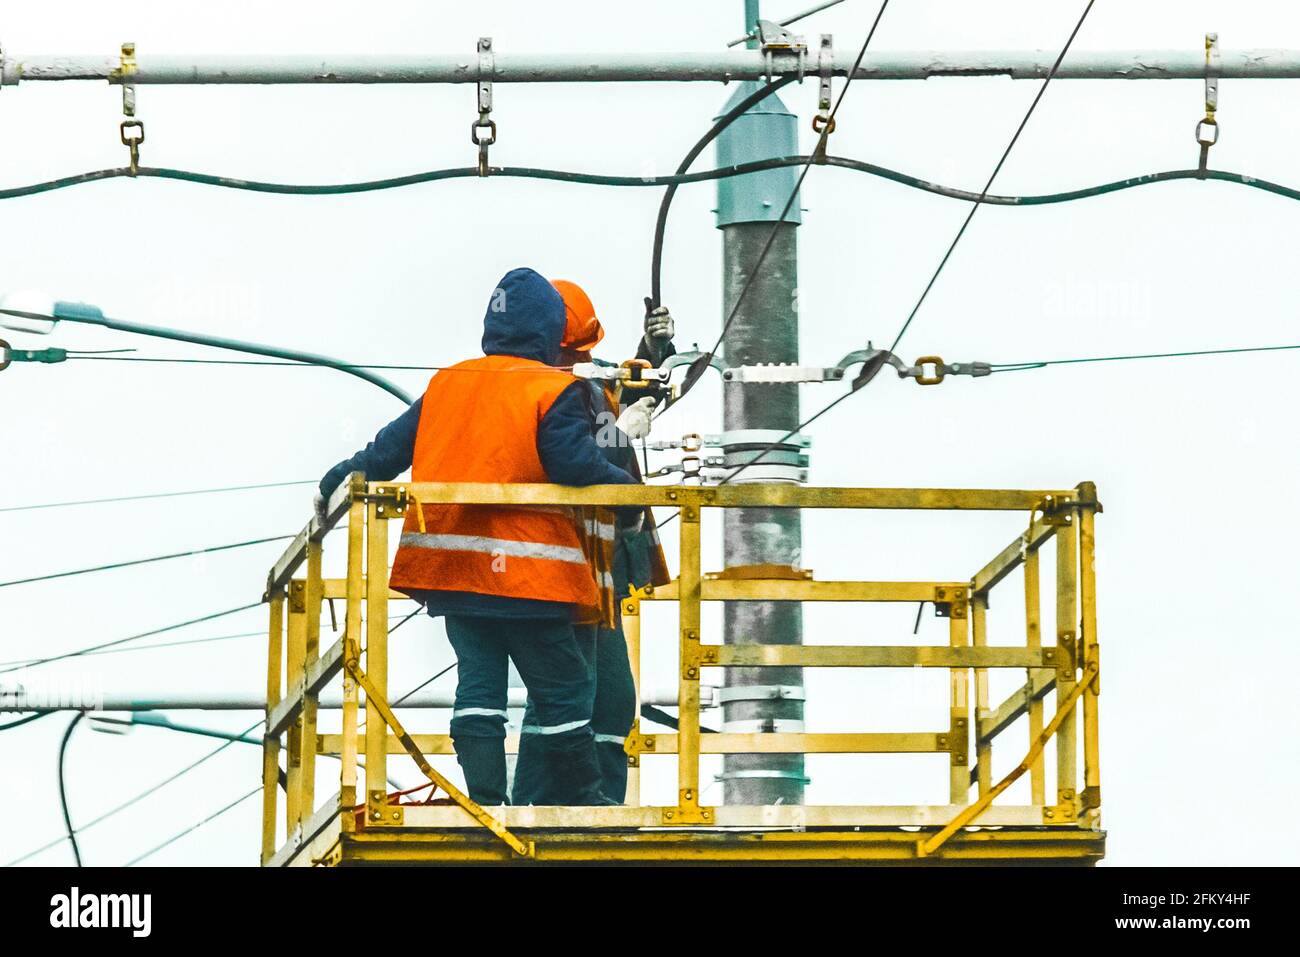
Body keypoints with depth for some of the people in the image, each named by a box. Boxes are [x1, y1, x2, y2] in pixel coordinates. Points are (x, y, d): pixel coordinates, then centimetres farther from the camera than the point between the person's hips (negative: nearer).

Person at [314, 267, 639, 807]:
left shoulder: (447, 384, 9)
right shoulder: (554, 392, -7)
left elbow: (393, 448, 12)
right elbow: (578, 466, -14)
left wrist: (338, 482, 24)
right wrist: (631, 489, 2)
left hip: (452, 568, 5)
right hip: (526, 572, -5)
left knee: (478, 679, 6)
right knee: (562, 689, 4)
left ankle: (485, 798, -4)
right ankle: (580, 801, 9)